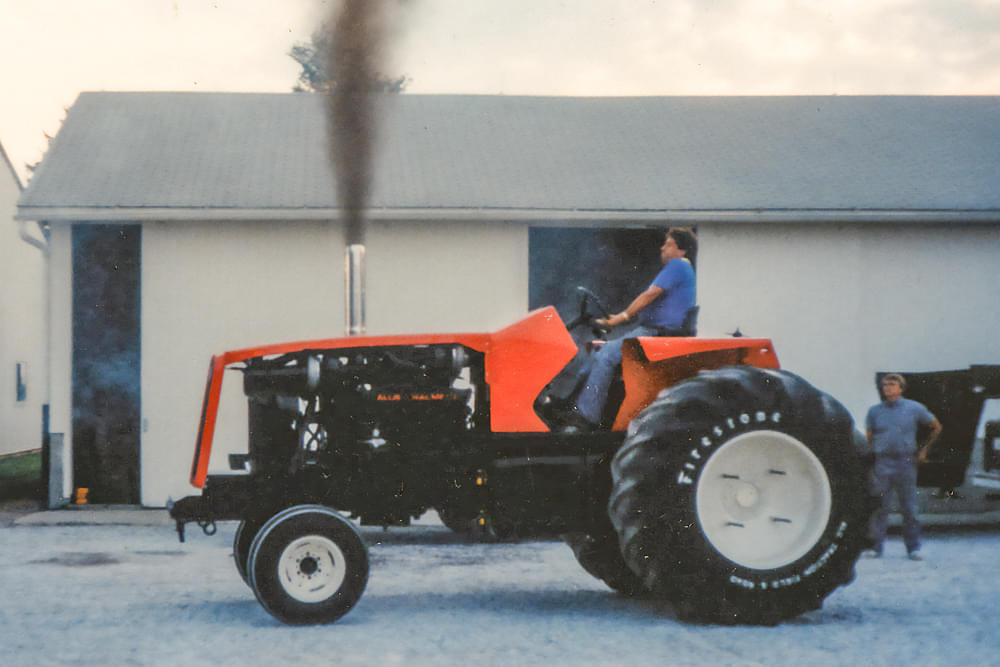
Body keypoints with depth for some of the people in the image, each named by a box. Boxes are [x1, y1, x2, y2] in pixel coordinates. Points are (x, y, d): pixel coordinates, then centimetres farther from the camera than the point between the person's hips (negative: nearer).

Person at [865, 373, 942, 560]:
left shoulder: (915, 409, 5)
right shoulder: (874, 411, 9)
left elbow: (936, 428, 17)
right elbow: (868, 438, 16)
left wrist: (923, 450, 14)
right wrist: (871, 456, 3)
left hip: (906, 462, -1)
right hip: (882, 463, 1)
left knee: (909, 508, 2)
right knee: (879, 507, -3)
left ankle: (913, 548, 10)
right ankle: (875, 547, 1)